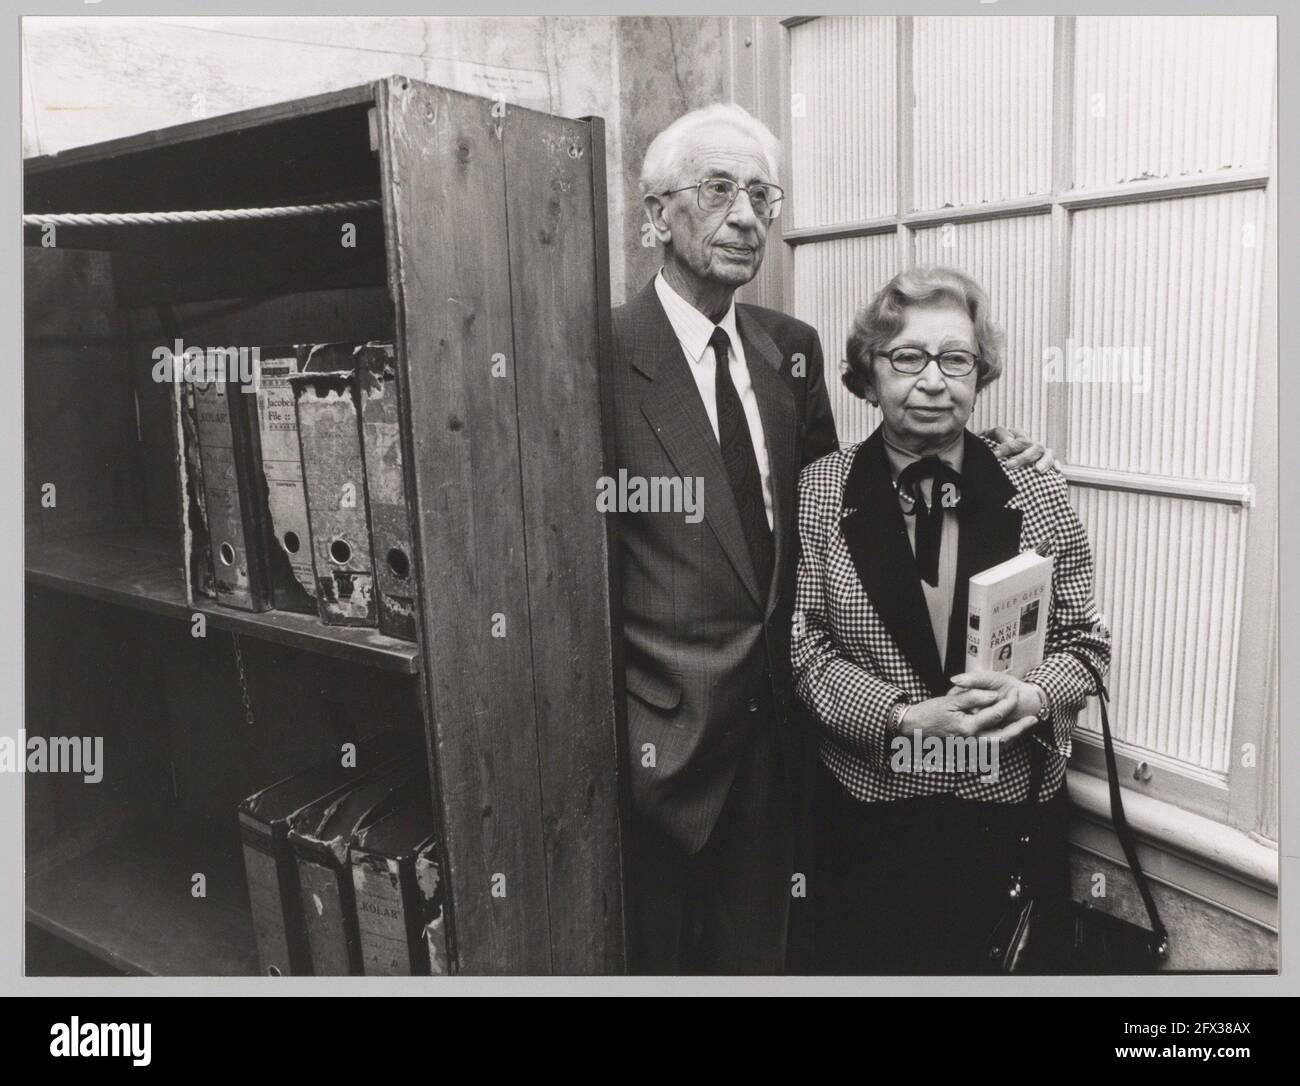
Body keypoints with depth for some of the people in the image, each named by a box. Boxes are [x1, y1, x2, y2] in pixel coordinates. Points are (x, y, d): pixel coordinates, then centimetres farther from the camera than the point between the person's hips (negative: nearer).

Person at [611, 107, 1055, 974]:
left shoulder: (791, 346, 5)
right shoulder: (604, 357, -15)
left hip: (771, 730, 6)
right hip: (658, 740, -5)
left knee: (756, 952, 24)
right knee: (649, 958, 17)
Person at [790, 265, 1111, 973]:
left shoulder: (1036, 495, -2)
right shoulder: (821, 491, -5)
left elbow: (1085, 642, 4)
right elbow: (803, 648, -6)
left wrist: (1033, 694, -17)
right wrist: (904, 715, -20)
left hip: (1004, 811, 1)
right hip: (865, 808, -1)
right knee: (860, 962, 14)